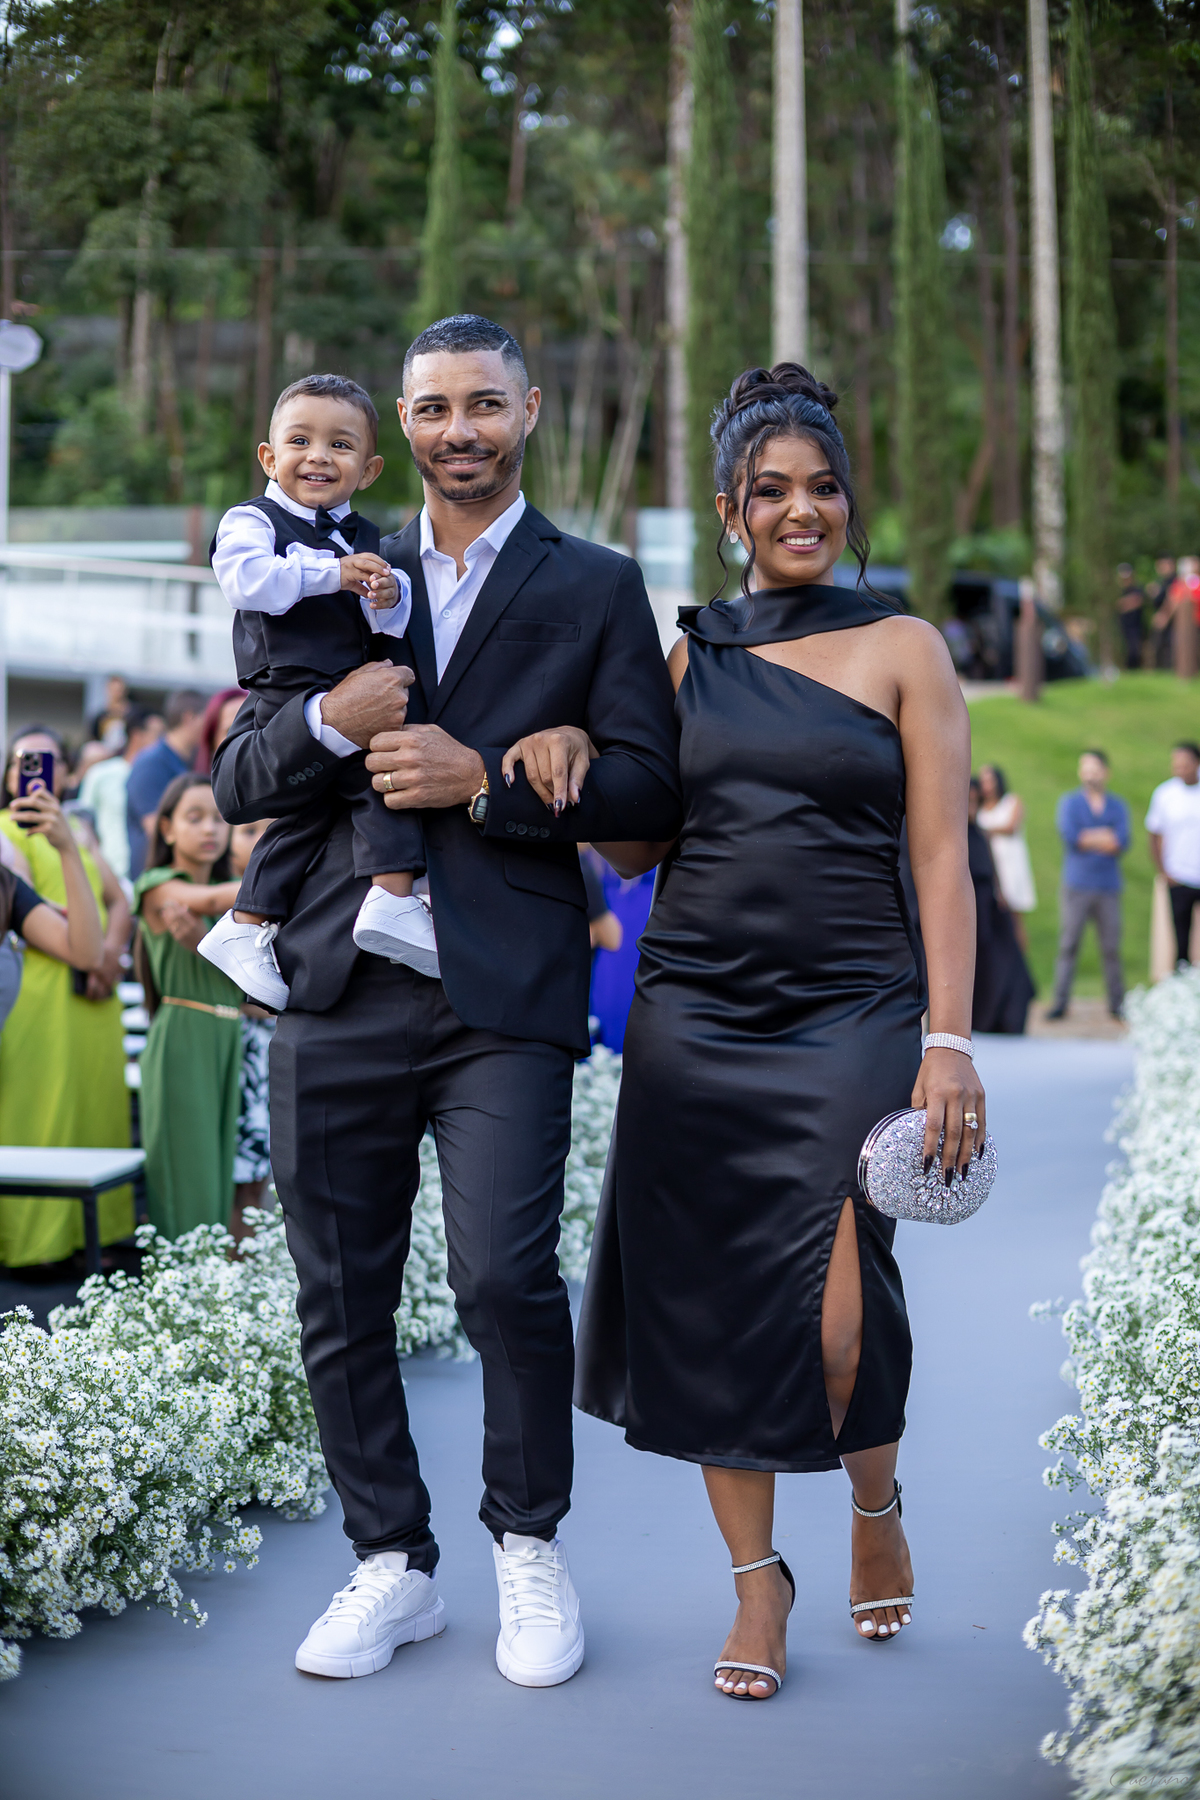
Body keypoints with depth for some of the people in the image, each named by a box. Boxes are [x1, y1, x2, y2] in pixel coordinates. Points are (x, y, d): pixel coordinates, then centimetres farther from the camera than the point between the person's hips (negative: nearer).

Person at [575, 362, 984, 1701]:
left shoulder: (901, 650, 3)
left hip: (846, 1018, -3)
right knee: (710, 1305, 4)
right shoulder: (686, 653, 11)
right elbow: (635, 847, 14)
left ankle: (876, 1505, 21)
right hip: (692, 1014, 3)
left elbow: (941, 862, -1)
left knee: (836, 1322, -11)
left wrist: (949, 1041, -9)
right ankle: (757, 1577, 22)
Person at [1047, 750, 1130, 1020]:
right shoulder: (1069, 802, 10)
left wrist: (1087, 838, -8)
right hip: (1077, 885, -1)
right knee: (1068, 944, -5)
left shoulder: (1118, 807, 13)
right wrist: (1104, 838, -7)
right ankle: (1060, 1002, -3)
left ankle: (1117, 1003, 7)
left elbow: (1121, 843, -3)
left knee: (1112, 948, 0)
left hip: (1108, 887, 1)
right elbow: (1068, 835, -8)